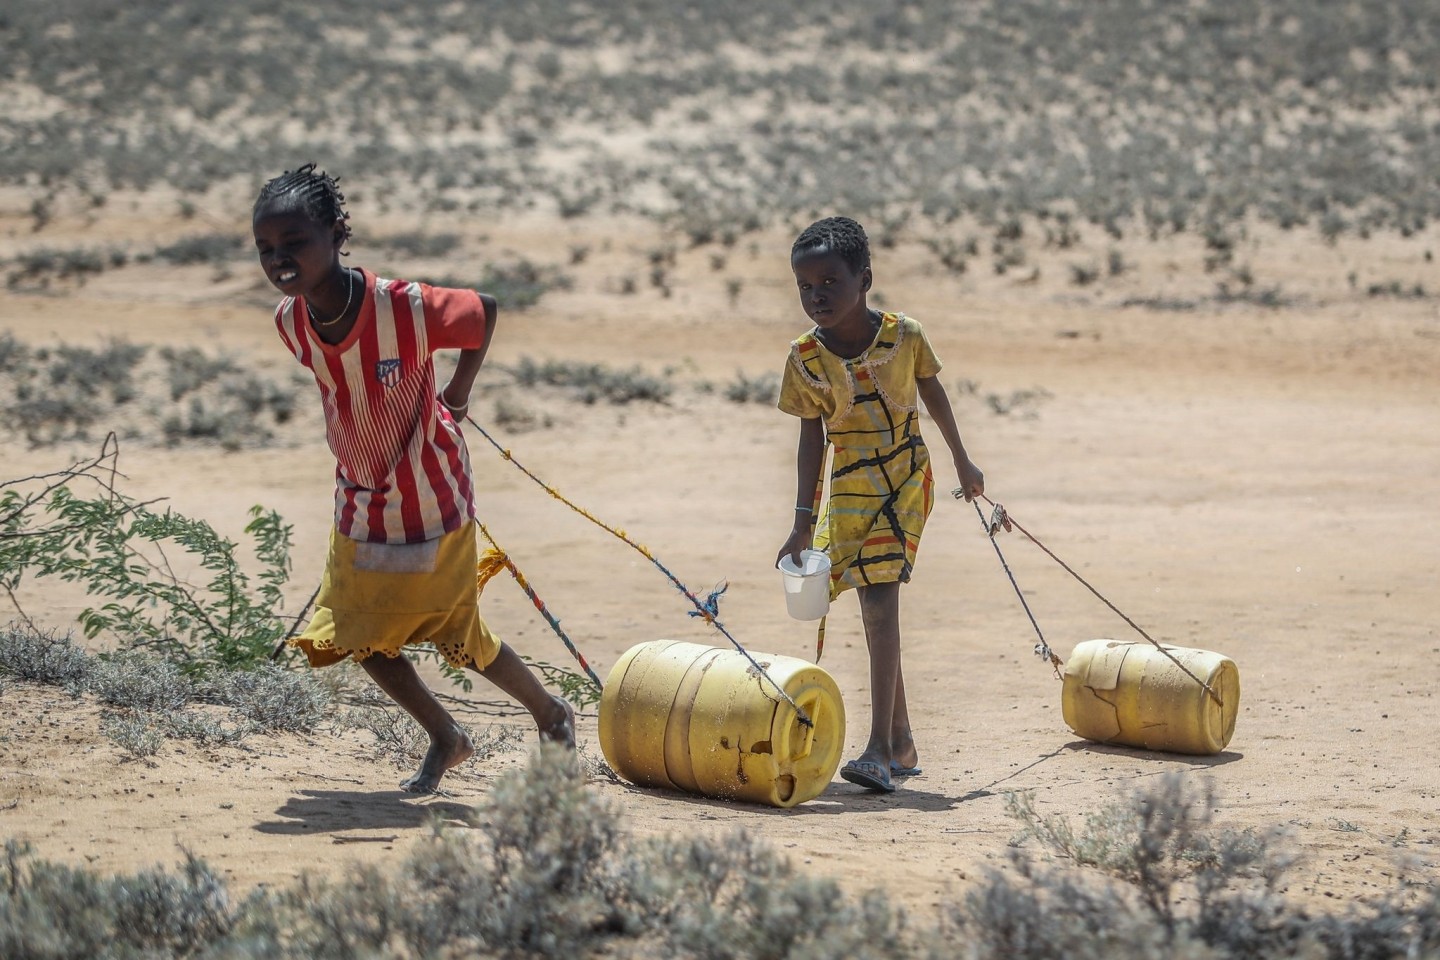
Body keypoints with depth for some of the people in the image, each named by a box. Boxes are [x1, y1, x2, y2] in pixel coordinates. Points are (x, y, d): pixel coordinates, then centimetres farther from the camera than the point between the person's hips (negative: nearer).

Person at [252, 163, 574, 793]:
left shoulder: (408, 308, -30)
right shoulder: (290, 322, -14)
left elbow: (486, 312, -10)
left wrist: (457, 393, 0)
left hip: (431, 501, -5)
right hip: (360, 503, 5)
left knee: (458, 636, 7)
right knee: (360, 636, 7)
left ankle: (552, 715, 34)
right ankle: (446, 739, 30)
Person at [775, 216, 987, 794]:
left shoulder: (903, 336, -12)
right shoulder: (805, 359, -9)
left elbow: (932, 393, 6)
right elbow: (811, 438, -1)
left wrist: (962, 463, 17)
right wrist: (803, 522, -4)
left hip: (906, 480, -3)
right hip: (848, 488, 3)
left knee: (880, 602, -16)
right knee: (874, 614, 8)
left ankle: (880, 748, -19)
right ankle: (901, 743, 21)